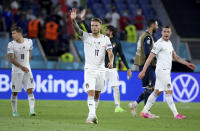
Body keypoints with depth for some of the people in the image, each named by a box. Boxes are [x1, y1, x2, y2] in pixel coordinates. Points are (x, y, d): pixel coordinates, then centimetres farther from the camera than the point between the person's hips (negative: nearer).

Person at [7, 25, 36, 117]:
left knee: (30, 90, -10)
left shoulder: (29, 42, 1)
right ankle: (14, 111, 16)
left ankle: (32, 110, -14)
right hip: (16, 71, -1)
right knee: (15, 92, 3)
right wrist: (21, 67, -24)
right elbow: (11, 59, -14)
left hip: (27, 70, 2)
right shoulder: (11, 44, -8)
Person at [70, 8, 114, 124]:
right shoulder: (86, 36, -1)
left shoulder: (105, 39, 4)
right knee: (91, 93, -15)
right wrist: (73, 20, -37)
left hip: (101, 70, 3)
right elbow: (77, 29, -18)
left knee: (97, 95, 9)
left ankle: (93, 114, 21)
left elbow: (110, 52, -4)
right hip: (89, 69, -2)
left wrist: (111, 61, -26)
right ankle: (92, 115, -22)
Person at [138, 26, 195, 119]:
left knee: (157, 92, 10)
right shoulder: (159, 44, -12)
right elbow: (150, 58, -14)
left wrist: (187, 64, 19)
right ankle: (176, 114, -7)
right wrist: (143, 71, -17)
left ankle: (145, 111, 14)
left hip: (167, 71, 9)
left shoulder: (169, 43, 16)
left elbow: (175, 57, 24)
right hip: (162, 70, -9)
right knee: (169, 92, -8)